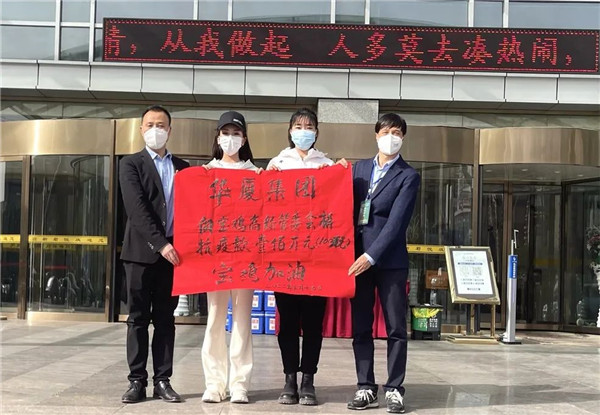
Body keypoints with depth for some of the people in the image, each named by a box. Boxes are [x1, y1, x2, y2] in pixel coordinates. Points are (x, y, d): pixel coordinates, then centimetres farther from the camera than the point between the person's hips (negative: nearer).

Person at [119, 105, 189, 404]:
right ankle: (137, 381, 7)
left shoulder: (182, 167, 13)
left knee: (165, 319, 6)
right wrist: (160, 244, -18)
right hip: (142, 251, -3)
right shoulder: (131, 164, 2)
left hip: (172, 251, 3)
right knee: (138, 318, 2)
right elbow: (137, 209, -9)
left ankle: (162, 380, 10)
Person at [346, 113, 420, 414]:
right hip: (357, 256, 4)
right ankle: (366, 388, 14)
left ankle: (394, 389, 10)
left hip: (390, 260, -4)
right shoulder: (359, 168, 13)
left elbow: (396, 221, -11)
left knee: (395, 328, 2)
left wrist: (372, 255, -19)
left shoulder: (408, 176, -2)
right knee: (360, 327, 6)